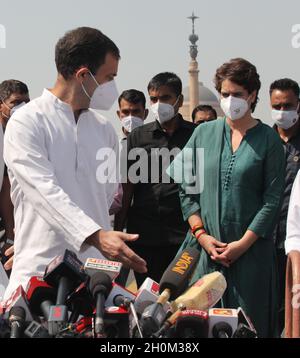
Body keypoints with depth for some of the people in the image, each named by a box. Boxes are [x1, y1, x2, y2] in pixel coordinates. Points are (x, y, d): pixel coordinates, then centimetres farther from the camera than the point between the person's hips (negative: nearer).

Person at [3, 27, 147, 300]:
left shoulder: (105, 129, 14)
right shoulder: (27, 122, -5)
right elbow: (45, 191, -18)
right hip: (40, 269, -4)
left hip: (97, 269, 5)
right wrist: (96, 236, -30)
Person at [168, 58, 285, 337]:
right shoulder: (203, 133, 8)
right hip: (204, 246, 2)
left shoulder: (268, 140, 1)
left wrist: (243, 243, -11)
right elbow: (187, 189, 7)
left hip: (251, 250, -2)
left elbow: (273, 198, -4)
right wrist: (201, 234, -3)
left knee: (248, 324, 2)